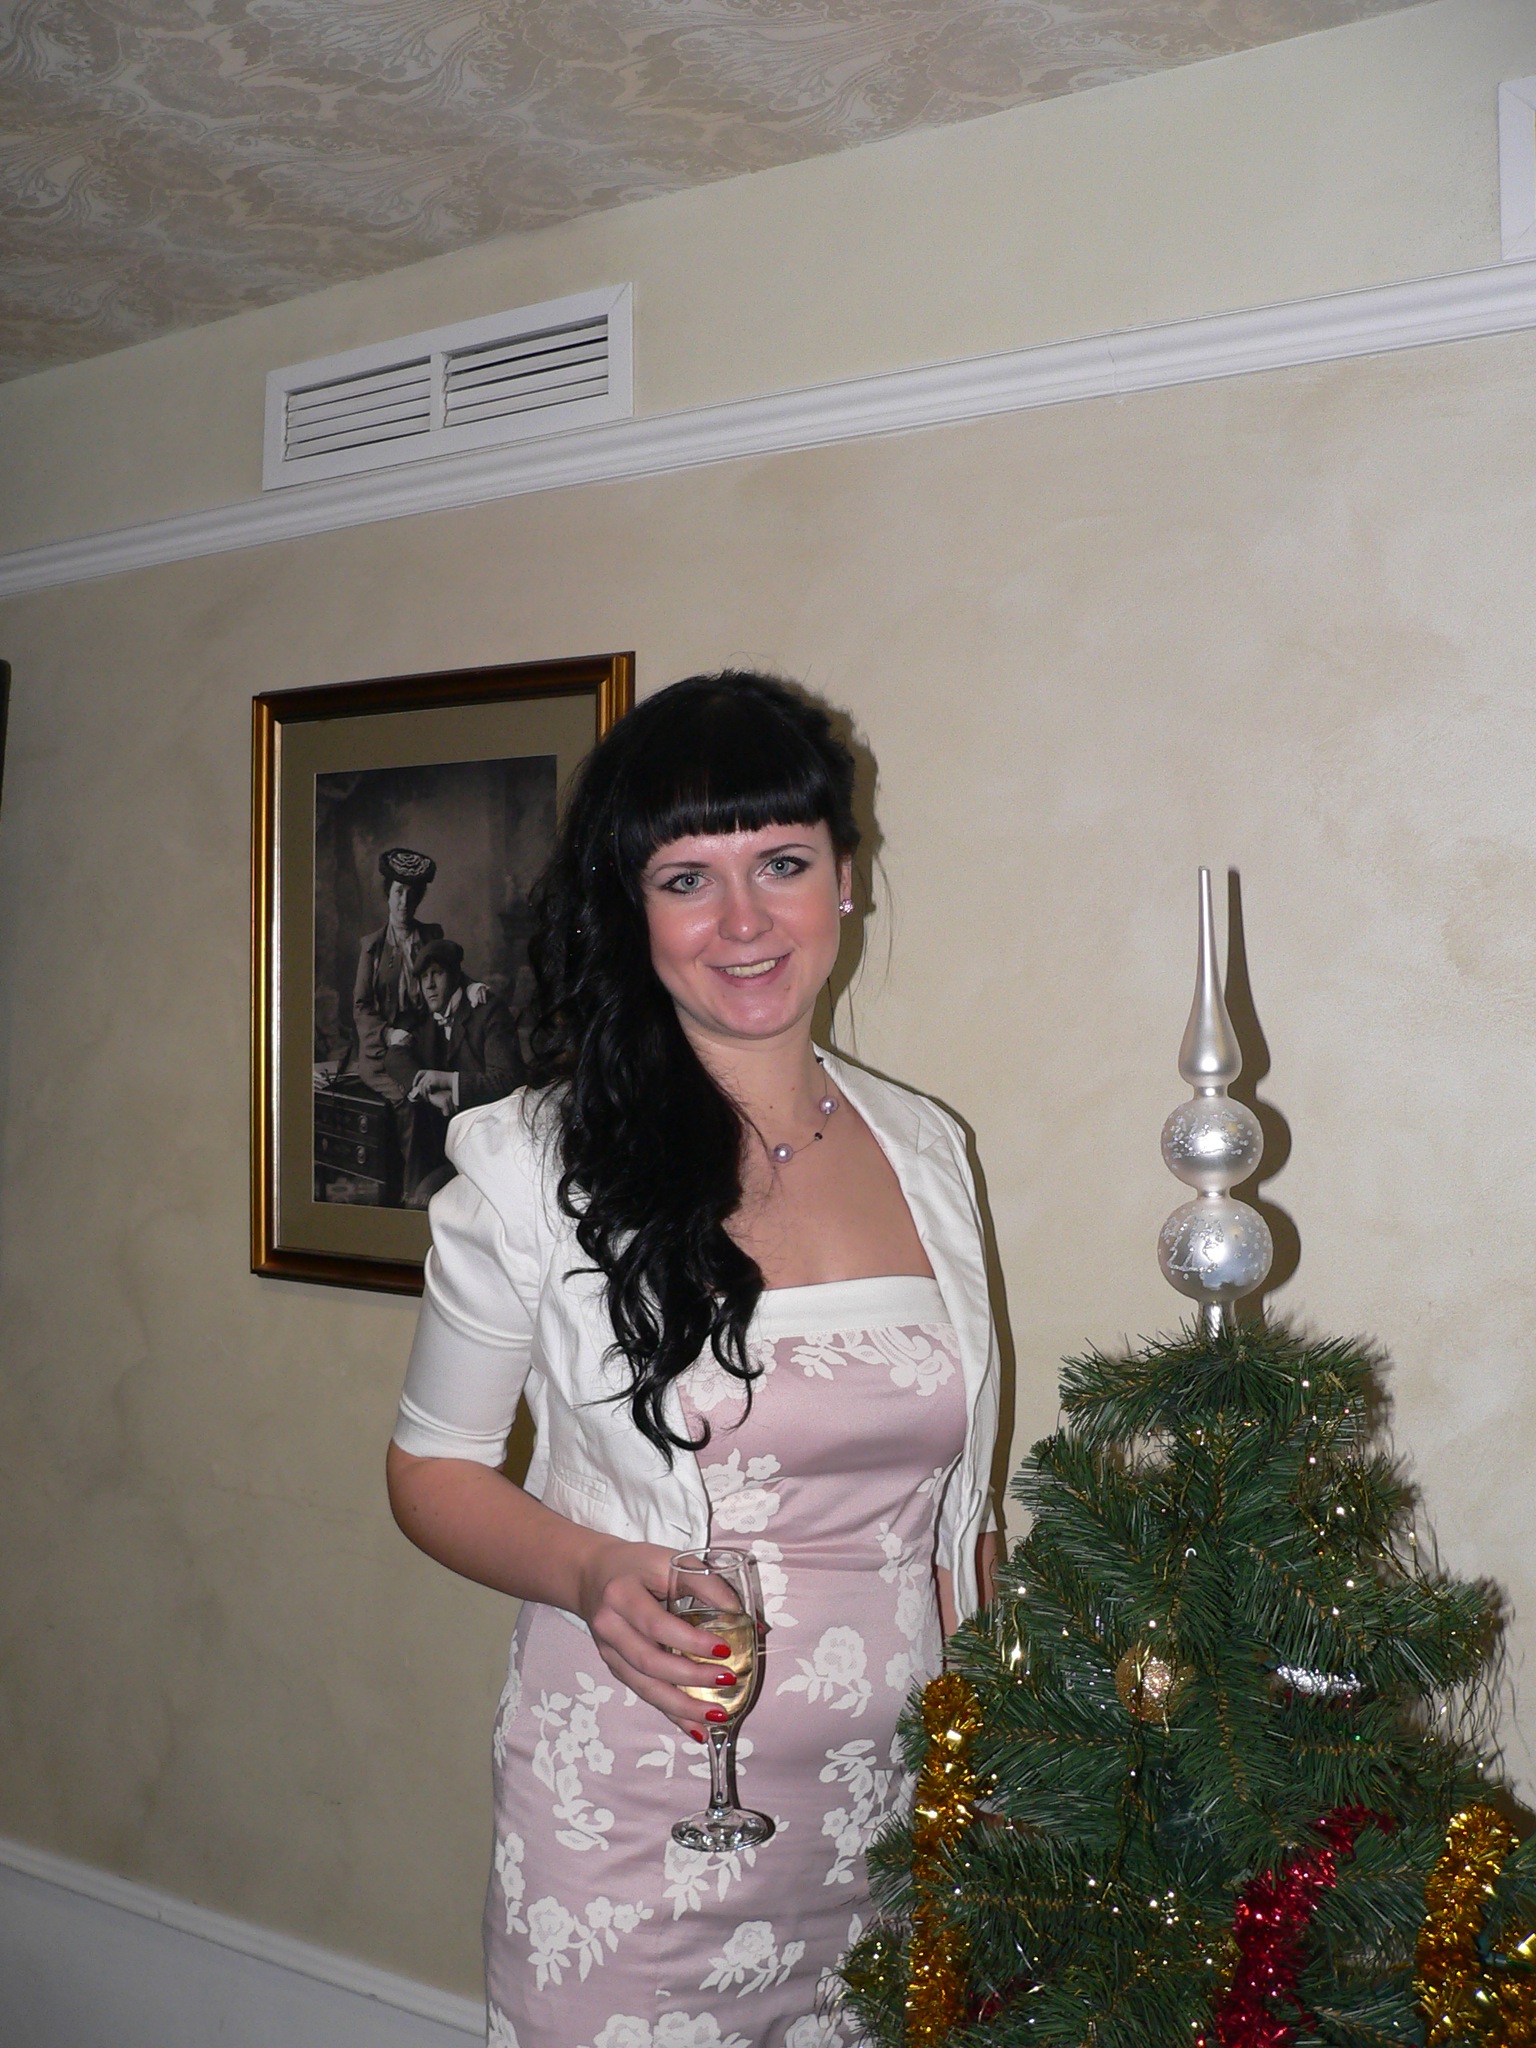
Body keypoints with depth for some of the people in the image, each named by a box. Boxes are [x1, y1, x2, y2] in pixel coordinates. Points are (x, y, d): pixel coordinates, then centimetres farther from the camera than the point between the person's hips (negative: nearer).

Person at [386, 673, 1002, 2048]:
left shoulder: (927, 1150, 2)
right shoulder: (533, 1164, -11)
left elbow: (956, 1502, 10)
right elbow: (433, 1469, -2)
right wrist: (594, 1576, -20)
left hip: (894, 1809, 4)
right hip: (634, 1824, -3)